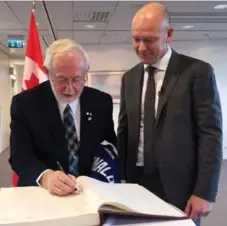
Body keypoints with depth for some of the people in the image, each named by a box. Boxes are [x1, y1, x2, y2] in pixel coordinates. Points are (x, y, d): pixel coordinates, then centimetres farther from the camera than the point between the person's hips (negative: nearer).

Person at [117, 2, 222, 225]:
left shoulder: (198, 72, -7)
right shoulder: (129, 78, 9)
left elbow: (211, 134, -9)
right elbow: (124, 131, 11)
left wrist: (204, 192, -13)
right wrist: (121, 179, 4)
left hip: (178, 186, -4)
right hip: (136, 183, 4)